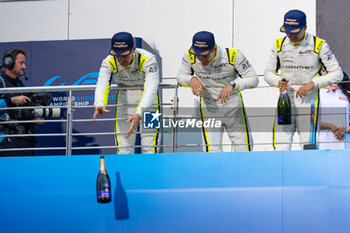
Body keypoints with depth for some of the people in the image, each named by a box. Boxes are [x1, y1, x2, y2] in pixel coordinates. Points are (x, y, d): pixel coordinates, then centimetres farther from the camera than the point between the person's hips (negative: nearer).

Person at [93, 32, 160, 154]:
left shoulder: (148, 59, -28)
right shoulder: (109, 63, -19)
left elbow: (151, 89, -38)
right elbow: (102, 85, -31)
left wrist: (139, 114, -53)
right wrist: (99, 105, -54)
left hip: (148, 101, -2)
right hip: (124, 97, 2)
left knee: (149, 148, -10)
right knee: (123, 149, -1)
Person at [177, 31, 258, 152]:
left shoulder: (234, 55, -20)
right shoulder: (189, 56, -13)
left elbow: (253, 79, -16)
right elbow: (181, 75, 3)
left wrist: (232, 85, -33)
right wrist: (191, 79, -20)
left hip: (234, 108, -1)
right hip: (209, 109, 1)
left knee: (245, 154, 1)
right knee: (213, 153, -10)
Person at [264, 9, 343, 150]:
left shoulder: (319, 45, -3)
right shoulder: (279, 45, 7)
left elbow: (337, 74, -3)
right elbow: (268, 73, 14)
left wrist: (312, 84, -14)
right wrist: (278, 82, -9)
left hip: (308, 101, -3)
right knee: (281, 149, -7)